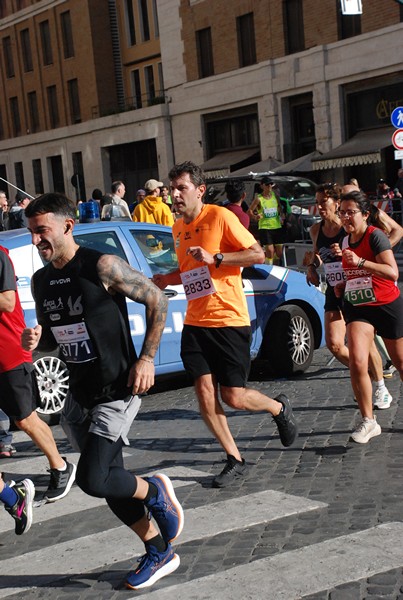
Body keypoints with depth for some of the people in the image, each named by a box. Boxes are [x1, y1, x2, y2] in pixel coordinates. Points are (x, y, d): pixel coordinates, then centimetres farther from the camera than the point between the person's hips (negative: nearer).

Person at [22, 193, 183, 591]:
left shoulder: (102, 267, -15)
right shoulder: (41, 282, 6)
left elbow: (157, 300, -8)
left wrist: (147, 359, -12)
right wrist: (34, 342, -6)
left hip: (117, 392, -7)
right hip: (80, 397, 7)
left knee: (93, 480, -17)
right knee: (108, 481, 12)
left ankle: (155, 491, 14)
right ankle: (160, 554, 30)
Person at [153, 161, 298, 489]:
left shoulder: (220, 217, -9)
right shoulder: (179, 227, 13)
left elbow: (257, 254, -11)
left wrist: (215, 258, -21)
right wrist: (167, 279, 7)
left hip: (229, 320, -6)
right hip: (195, 323, 6)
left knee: (233, 397, -4)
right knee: (205, 395, 0)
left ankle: (280, 407, 27)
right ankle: (235, 460, 14)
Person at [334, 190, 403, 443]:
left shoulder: (375, 236, -16)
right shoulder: (346, 241, 5)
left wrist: (360, 262, -37)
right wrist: (344, 285, 7)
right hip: (358, 308, 5)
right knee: (357, 362, -15)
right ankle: (368, 421, -5)